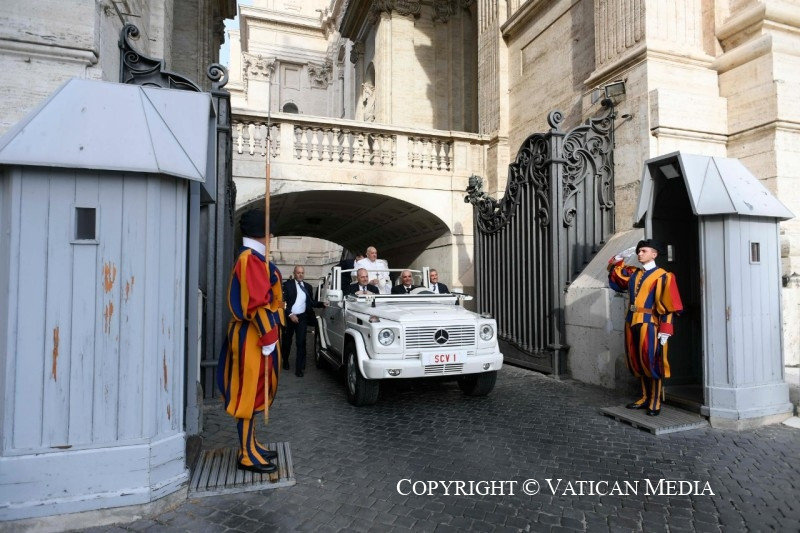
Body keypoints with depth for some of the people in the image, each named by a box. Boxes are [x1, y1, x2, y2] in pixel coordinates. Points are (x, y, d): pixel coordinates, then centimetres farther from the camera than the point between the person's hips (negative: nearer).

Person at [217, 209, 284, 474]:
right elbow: (257, 304, -23)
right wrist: (268, 337, -22)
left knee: (253, 392, 16)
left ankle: (251, 446, 27)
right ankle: (247, 455, 8)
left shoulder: (253, 257, 15)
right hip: (254, 337, -10)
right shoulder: (251, 259, -17)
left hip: (257, 334, 10)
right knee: (249, 393, -2)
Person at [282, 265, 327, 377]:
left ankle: (299, 368, -2)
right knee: (286, 342, 13)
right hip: (288, 317, -2)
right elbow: (283, 301, -8)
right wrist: (290, 314, -16)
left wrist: (322, 304, -4)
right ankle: (285, 361, 38)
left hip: (302, 317, 2)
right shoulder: (287, 284, -3)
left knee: (301, 343, -5)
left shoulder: (308, 287, 10)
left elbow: (311, 302, 11)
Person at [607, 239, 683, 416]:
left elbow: (667, 306, -11)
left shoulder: (661, 276, -7)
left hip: (649, 324, -6)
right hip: (632, 323, 7)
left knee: (652, 363, 0)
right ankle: (646, 397, 25)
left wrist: (665, 331, -17)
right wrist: (620, 257, 12)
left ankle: (655, 402, 10)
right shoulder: (633, 273, 12)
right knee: (637, 363, 13)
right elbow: (614, 275, 26)